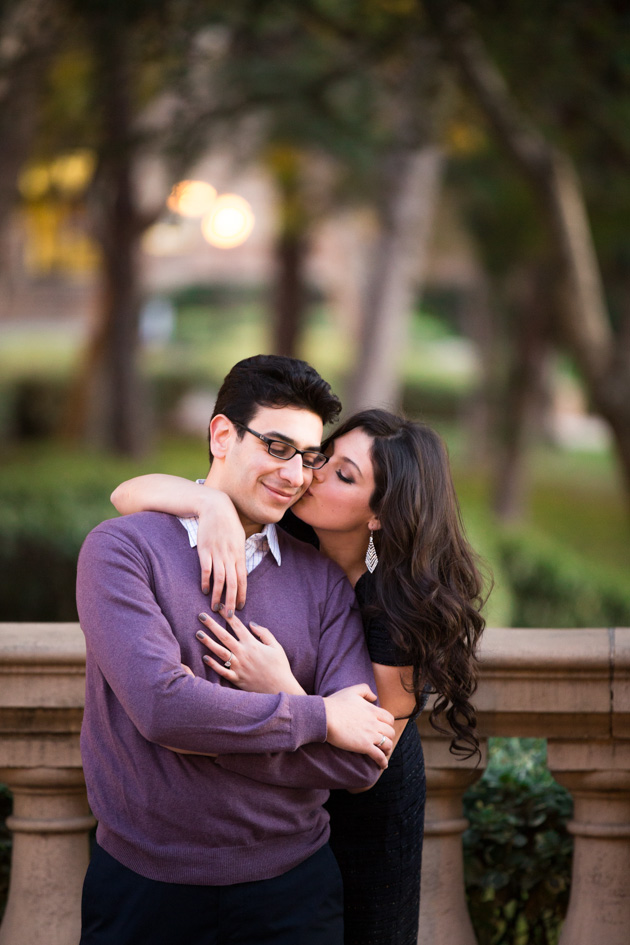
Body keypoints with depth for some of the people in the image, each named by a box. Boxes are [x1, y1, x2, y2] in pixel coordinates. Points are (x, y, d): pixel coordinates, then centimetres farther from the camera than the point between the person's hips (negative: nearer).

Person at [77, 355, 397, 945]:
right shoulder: (123, 549, -7)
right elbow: (160, 703, -23)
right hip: (143, 889, -2)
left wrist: (206, 727, -17)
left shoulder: (323, 581, 3)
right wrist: (316, 718, -15)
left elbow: (361, 761, -7)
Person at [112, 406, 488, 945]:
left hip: (364, 811, -4)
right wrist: (210, 502, -41)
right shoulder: (283, 528, -19)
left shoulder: (399, 603, -31)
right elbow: (129, 494, -21)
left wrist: (280, 689, -44)